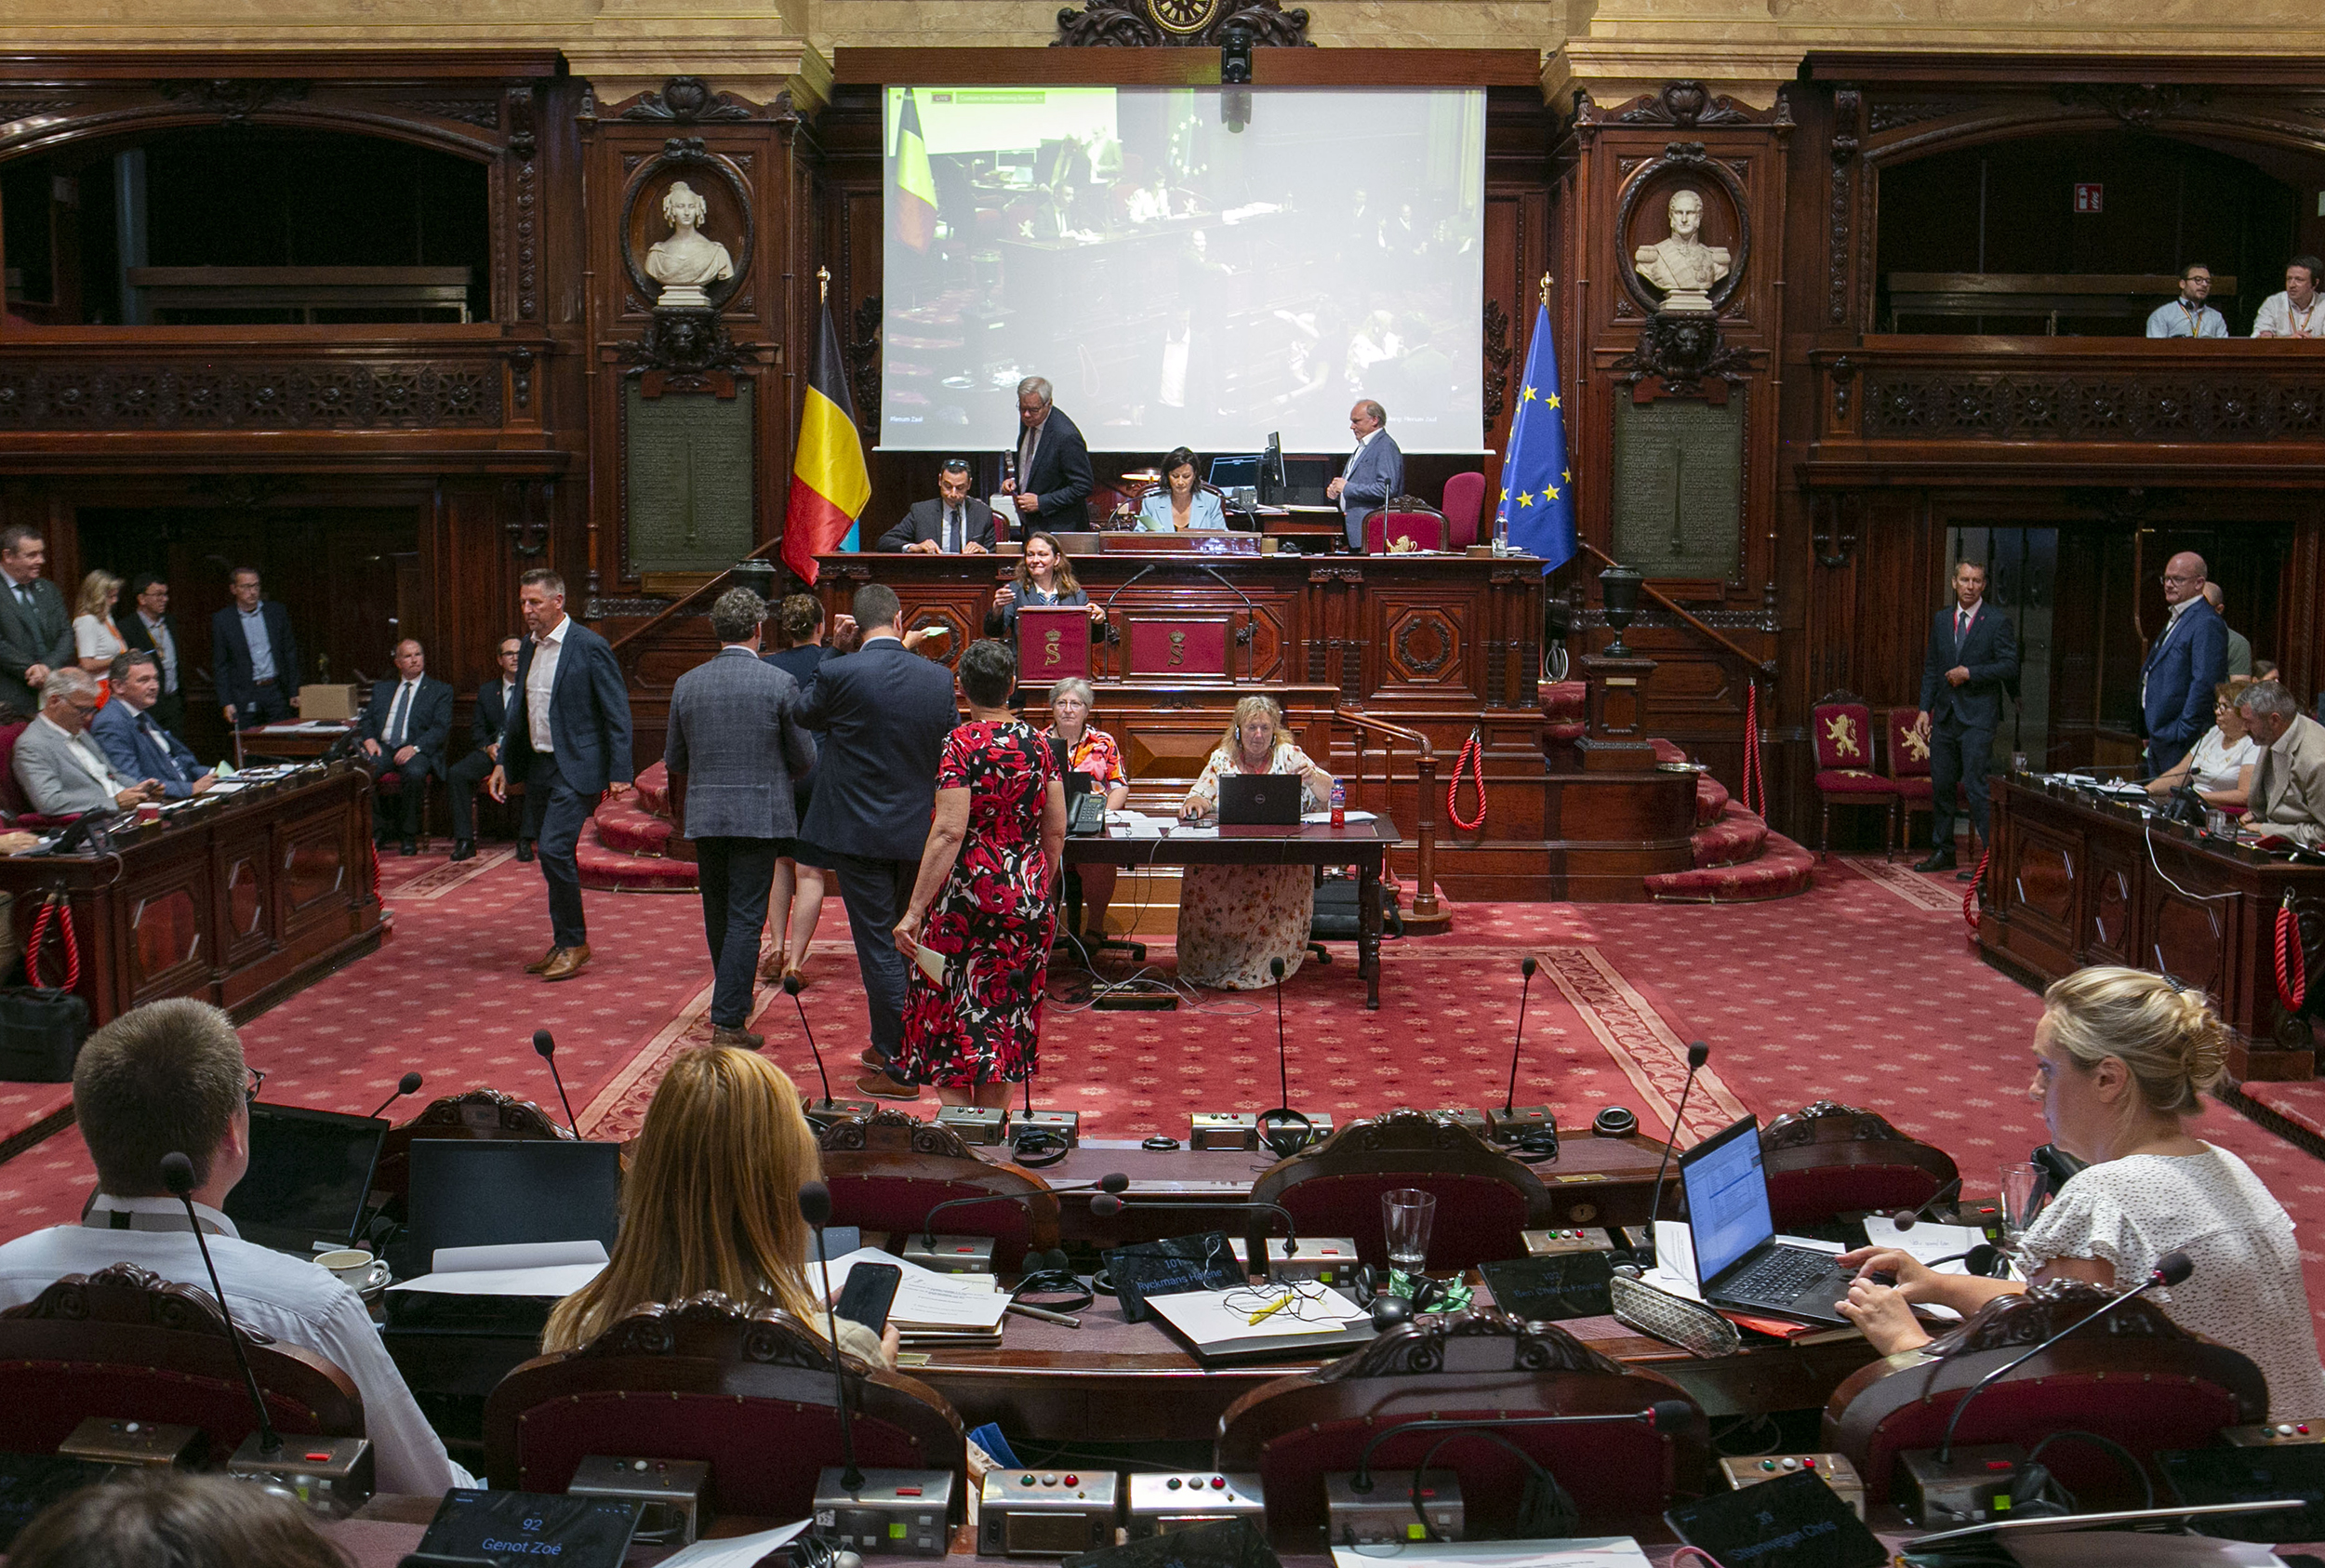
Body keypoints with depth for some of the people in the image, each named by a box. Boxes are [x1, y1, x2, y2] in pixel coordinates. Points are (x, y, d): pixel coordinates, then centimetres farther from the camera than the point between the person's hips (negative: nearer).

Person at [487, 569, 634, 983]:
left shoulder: (589, 647, -11)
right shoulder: (529, 649, 11)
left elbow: (617, 712, -11)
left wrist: (619, 773, -15)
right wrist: (503, 763, 15)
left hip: (576, 768, -8)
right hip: (539, 769, 8)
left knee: (555, 849, -15)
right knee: (553, 856, 11)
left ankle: (573, 942, -3)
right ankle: (565, 944, 20)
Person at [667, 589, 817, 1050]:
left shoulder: (687, 684, 2)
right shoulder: (780, 683, -9)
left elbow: (675, 760, 12)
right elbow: (804, 757, -3)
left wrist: (681, 809, 30)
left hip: (704, 816, 4)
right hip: (760, 816, -4)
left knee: (718, 913, 18)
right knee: (745, 917, -2)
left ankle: (733, 999, 36)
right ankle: (728, 1020, -6)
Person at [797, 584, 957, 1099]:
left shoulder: (839, 673, -14)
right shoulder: (937, 678, -1)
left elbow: (806, 715, 6)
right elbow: (950, 747, 8)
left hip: (859, 833, -4)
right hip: (917, 833, 5)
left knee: (879, 946, 0)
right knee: (902, 940, 18)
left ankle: (899, 1068, 3)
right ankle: (890, 1044, 31)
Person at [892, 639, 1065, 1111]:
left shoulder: (960, 745, -12)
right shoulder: (1037, 744, 3)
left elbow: (949, 833, -19)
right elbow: (1056, 832, 5)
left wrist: (914, 911, -18)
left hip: (967, 893, -5)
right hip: (1027, 897, 5)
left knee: (948, 1018, 6)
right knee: (1005, 1016, 14)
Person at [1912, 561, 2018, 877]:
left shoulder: (1997, 622, -5)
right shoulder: (1941, 620, 12)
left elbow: (2009, 666, -9)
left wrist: (1970, 672, -15)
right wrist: (1925, 709, 7)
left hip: (1978, 717, -6)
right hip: (1945, 715, 6)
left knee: (1976, 787, -9)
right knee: (1941, 785, 11)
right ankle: (1942, 852, 22)